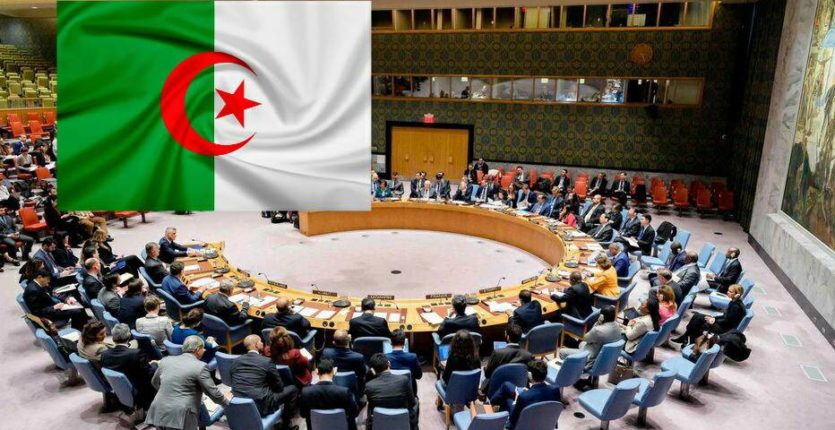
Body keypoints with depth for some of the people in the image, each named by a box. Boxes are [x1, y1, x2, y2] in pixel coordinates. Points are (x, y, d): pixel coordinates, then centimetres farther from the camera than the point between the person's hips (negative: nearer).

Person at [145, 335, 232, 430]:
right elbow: (212, 392, -5)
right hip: (181, 417, -6)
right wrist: (226, 401, 14)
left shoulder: (166, 360, 10)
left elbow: (154, 382, 26)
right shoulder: (200, 366, -8)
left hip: (159, 414, 6)